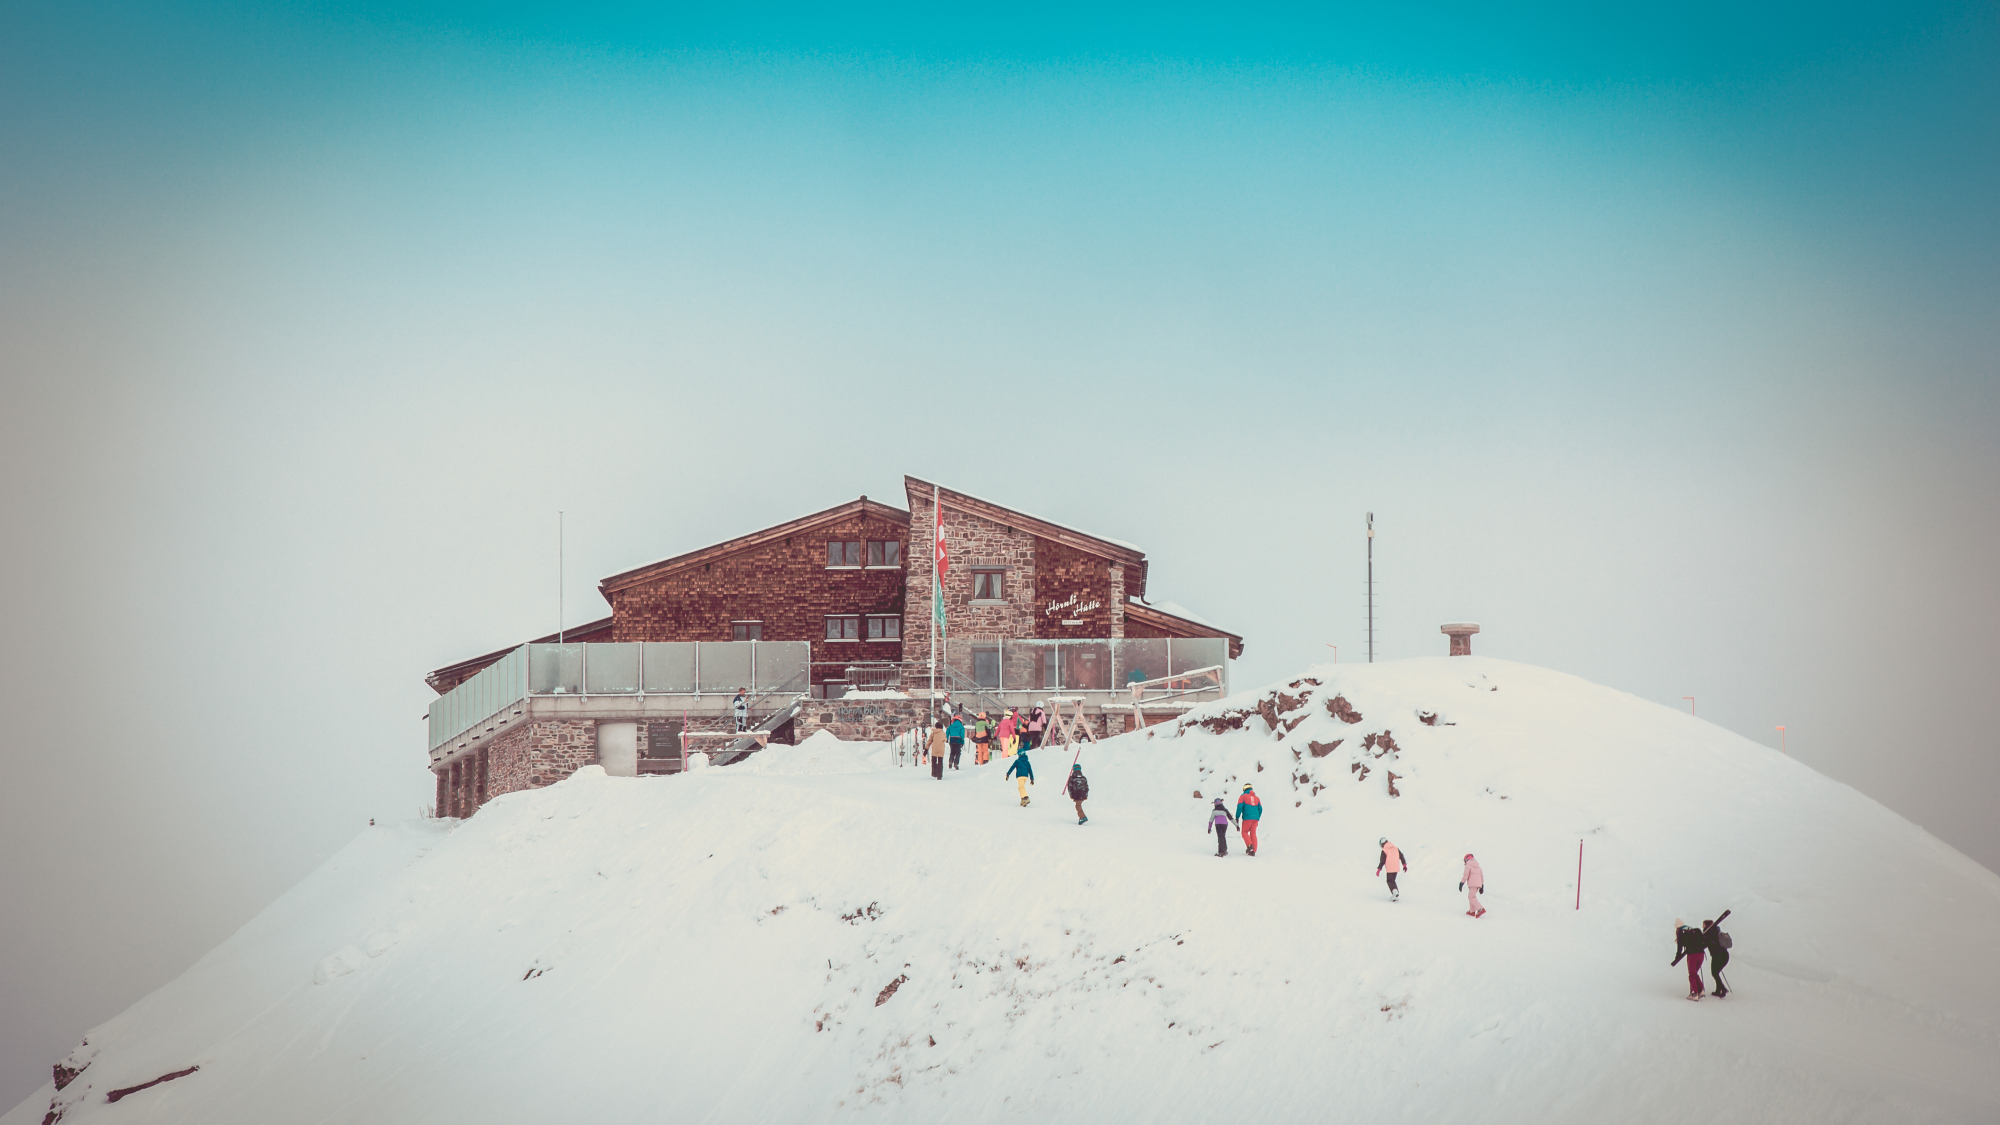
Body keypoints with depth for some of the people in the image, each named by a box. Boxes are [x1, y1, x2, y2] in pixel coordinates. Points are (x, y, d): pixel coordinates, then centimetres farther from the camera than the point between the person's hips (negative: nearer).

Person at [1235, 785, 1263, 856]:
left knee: (1244, 832, 8)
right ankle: (1253, 851, 1)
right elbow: (1260, 809, 16)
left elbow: (1239, 807, -6)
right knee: (1253, 834, 8)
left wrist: (1237, 817, -1)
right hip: (1255, 818, 4)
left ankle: (1250, 845, -15)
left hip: (1247, 818, -4)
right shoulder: (1256, 797, 18)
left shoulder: (1243, 796, 4)